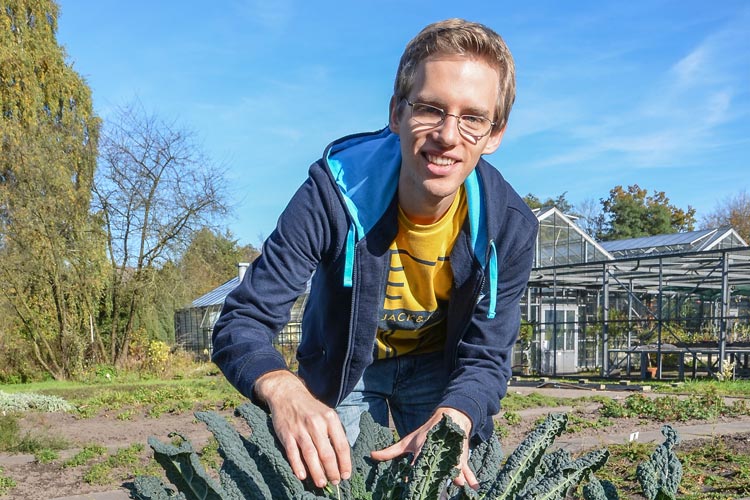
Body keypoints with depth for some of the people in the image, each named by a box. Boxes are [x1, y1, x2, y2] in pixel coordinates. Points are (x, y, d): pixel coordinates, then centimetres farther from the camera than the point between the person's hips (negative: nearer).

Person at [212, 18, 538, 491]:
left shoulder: (509, 226, -26)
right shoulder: (333, 191, -33)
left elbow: (486, 357, -20)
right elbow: (243, 321, -31)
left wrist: (450, 422, -43)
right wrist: (286, 392, -54)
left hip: (439, 368, 2)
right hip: (342, 367, -1)